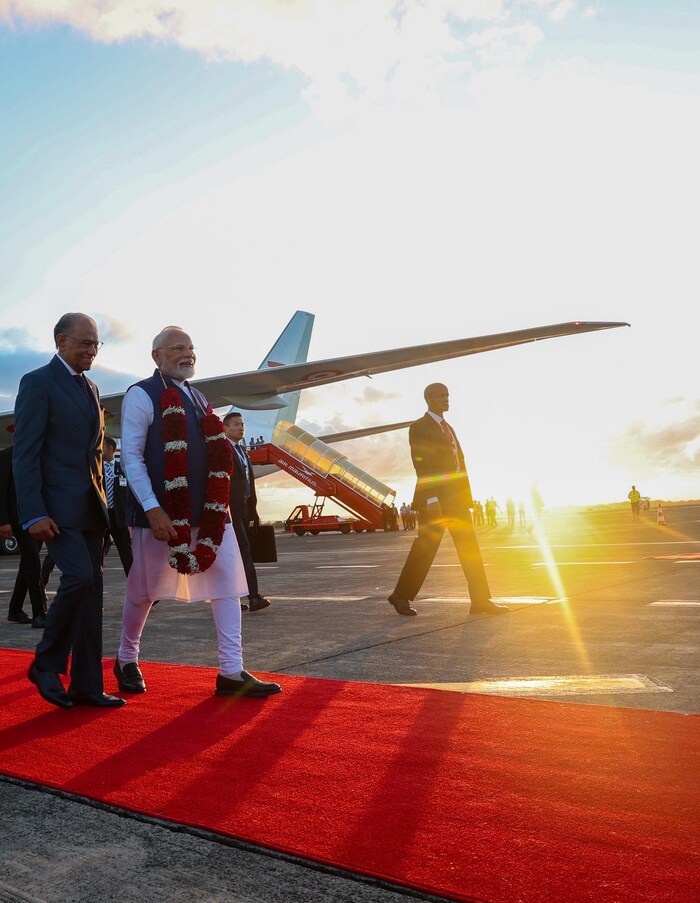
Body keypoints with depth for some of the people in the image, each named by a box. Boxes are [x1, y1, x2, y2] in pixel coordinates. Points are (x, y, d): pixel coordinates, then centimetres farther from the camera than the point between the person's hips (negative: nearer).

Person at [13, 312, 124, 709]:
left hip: (91, 507, 7)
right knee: (80, 576, -20)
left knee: (92, 590, 5)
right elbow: (26, 454, -11)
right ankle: (47, 664, 3)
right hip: (57, 506, -7)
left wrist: (102, 498, 14)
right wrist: (33, 514, -18)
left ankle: (87, 685, 12)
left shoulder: (91, 389, 18)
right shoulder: (38, 383, -4)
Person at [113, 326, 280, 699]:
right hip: (162, 512, -6)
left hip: (208, 512, 6)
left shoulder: (197, 398, 17)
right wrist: (152, 509, -20)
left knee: (228, 584, 0)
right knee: (143, 591, 9)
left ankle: (231, 672, 4)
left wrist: (217, 505, 14)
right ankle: (126, 660, 31)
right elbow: (131, 457, -12)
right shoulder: (141, 395, -5)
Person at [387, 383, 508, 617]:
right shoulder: (419, 428, -6)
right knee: (425, 548, -2)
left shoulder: (448, 428, 21)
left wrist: (465, 497, 15)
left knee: (470, 547, 2)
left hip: (456, 497, 8)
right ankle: (401, 595, 12)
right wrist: (431, 500, -23)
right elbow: (421, 467, -15)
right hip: (434, 499, -8)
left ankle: (480, 600, 4)